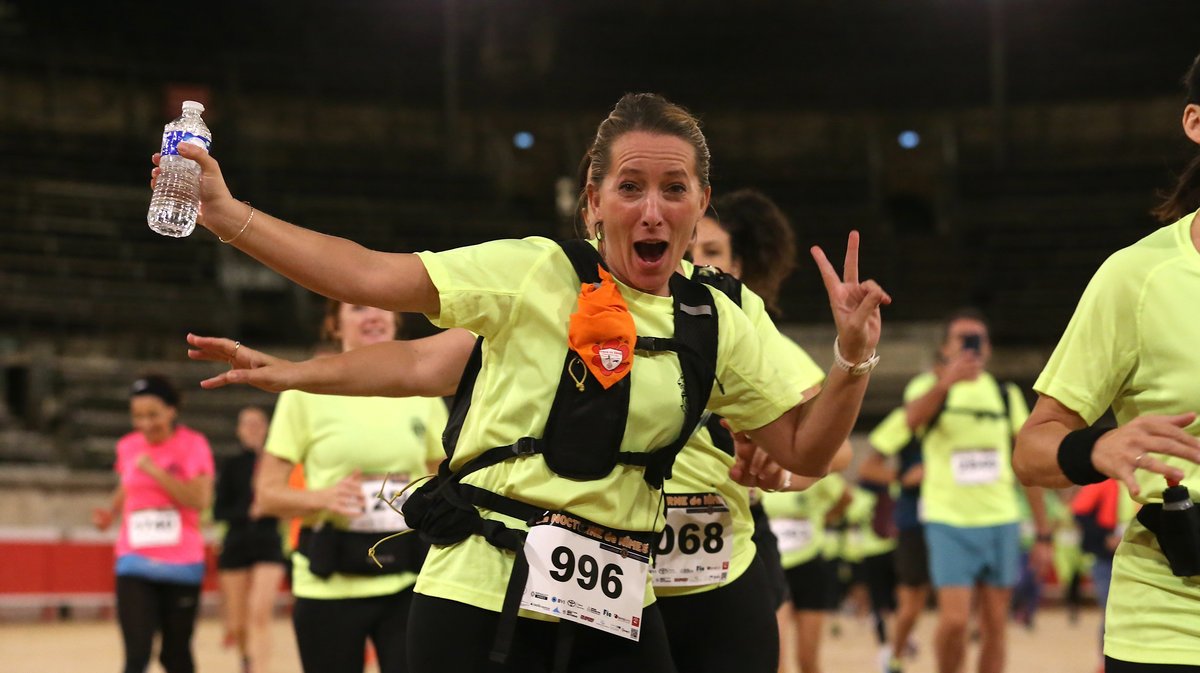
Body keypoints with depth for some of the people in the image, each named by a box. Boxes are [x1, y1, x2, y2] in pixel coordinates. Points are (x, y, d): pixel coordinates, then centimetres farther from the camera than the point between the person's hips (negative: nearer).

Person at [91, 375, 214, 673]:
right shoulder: (127, 447, 6)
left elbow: (200, 500, -17)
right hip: (135, 562, 2)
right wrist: (111, 512, 3)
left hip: (182, 563, -2)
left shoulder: (193, 445, -6)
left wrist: (155, 471, -21)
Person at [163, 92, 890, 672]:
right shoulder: (536, 274, -5)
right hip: (482, 596, -4)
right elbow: (369, 276, -5)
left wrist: (854, 358, -4)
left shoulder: (718, 326, 8)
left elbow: (803, 451, 12)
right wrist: (226, 214, -9)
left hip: (616, 614, 4)